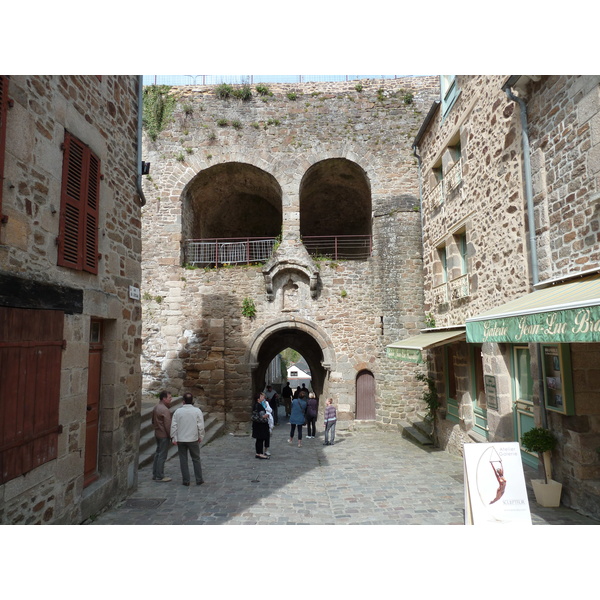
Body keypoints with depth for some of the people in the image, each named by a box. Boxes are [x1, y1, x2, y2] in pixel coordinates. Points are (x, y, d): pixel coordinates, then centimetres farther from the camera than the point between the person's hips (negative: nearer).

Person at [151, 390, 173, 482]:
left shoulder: (155, 408, 9)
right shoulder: (165, 410, -21)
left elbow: (153, 422, 19)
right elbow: (168, 425, -21)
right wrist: (172, 436, -13)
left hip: (157, 434, 10)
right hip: (164, 435, -9)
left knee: (157, 454, 16)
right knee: (162, 455, -1)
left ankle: (155, 474, 24)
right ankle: (159, 476, 6)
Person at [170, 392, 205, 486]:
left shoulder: (178, 411, -4)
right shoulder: (197, 411, -8)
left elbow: (174, 426, -4)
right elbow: (201, 426, -7)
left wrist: (174, 438, 4)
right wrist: (200, 437, 5)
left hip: (180, 440, 1)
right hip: (193, 439, -1)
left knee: (183, 460, 10)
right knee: (196, 459, 10)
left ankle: (186, 480, 14)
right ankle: (199, 480, 14)